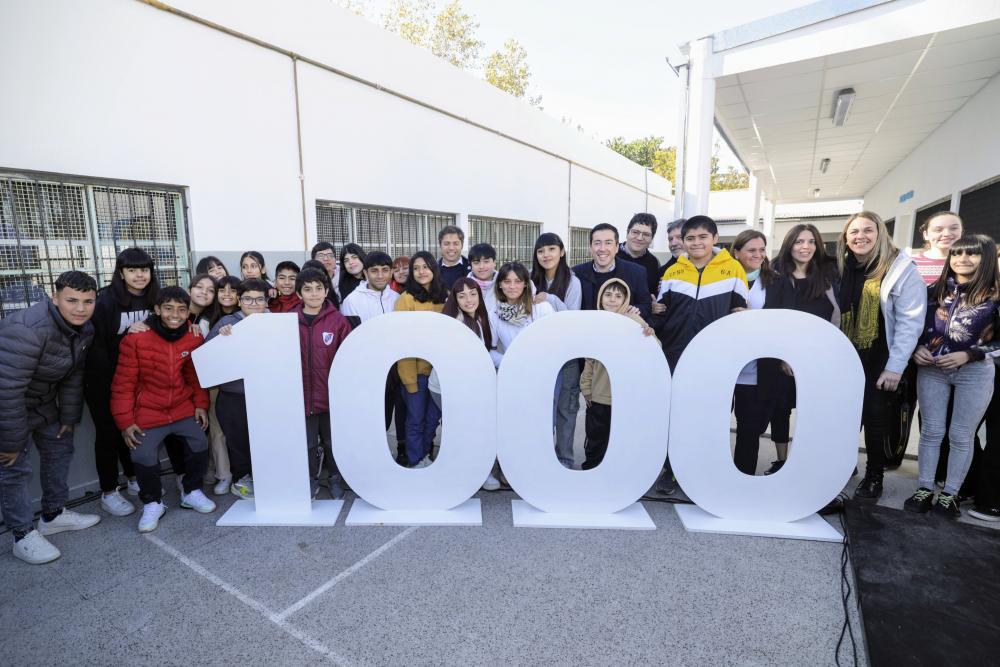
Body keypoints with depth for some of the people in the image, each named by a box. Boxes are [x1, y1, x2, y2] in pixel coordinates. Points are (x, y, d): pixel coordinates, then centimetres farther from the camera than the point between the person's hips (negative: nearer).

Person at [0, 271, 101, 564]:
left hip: (43, 402, 8)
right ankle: (24, 535, 12)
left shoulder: (84, 329, -10)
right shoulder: (28, 330, -34)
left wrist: (69, 416, 4)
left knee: (60, 448, 14)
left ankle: (53, 514, 31)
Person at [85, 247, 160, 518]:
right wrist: (109, 380, -16)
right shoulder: (106, 299, -16)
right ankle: (108, 493, 16)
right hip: (105, 379, -4)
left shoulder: (154, 298, -1)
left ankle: (135, 480, 30)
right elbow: (95, 343, -16)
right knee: (108, 433, 5)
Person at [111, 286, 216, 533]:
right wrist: (125, 421, -10)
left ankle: (191, 492, 20)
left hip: (183, 408, 3)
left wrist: (201, 404, 1)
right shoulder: (136, 339, -15)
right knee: (144, 457, -12)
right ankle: (153, 503, 16)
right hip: (147, 412, -3)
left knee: (200, 444, -5)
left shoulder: (194, 338, -5)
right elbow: (124, 384, -10)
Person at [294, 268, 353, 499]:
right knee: (307, 444, 14)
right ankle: (311, 481, 35)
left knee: (332, 442, 14)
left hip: (331, 395, -1)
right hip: (302, 395, 1)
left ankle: (335, 480, 34)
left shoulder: (338, 320, -5)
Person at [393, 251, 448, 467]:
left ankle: (424, 456, 36)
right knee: (416, 420, 8)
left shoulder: (445, 297, 5)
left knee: (433, 417, 16)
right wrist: (409, 378, -14)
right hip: (415, 370, -4)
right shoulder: (406, 299, -9)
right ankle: (416, 463, 26)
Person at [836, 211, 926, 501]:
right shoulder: (842, 268, 4)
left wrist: (895, 367, -18)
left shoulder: (901, 269, -11)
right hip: (846, 359, 4)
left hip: (880, 361, -4)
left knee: (876, 420, 5)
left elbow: (910, 322, -15)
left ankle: (874, 476, 23)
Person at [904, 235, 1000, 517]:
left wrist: (968, 355, -15)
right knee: (931, 431, 7)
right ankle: (925, 489, 15)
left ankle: (950, 494, 18)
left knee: (961, 436, 7)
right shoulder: (934, 290, 4)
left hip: (975, 373, -2)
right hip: (931, 370, 2)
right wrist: (916, 349, -7)